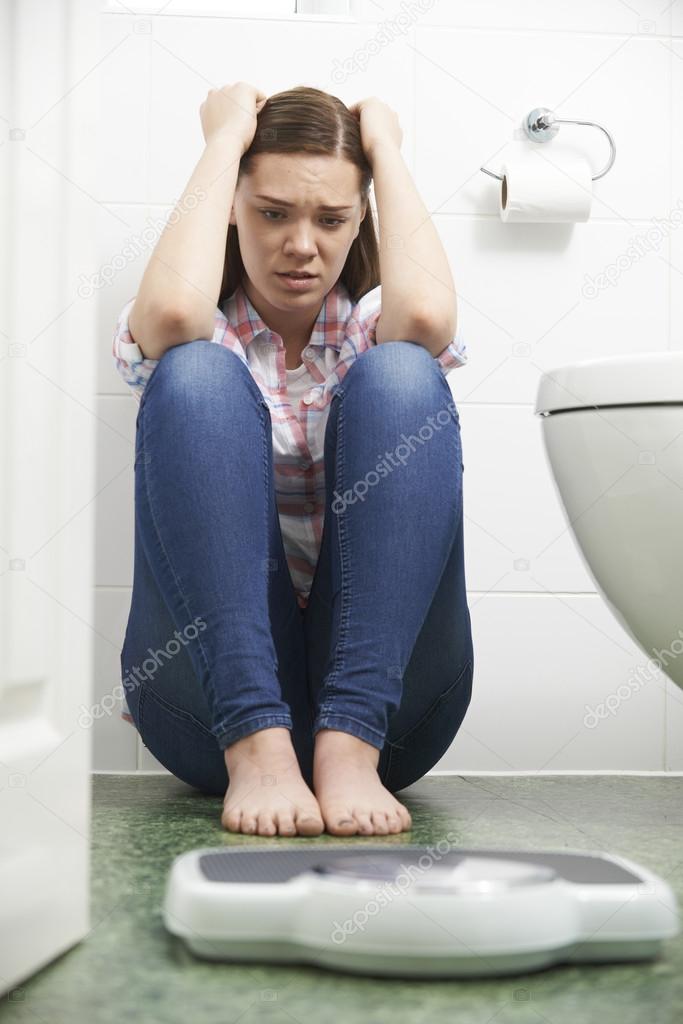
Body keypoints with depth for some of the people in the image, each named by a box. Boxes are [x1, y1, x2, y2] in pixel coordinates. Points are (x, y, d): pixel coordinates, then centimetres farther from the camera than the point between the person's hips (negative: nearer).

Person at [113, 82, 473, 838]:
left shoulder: (371, 328, 11)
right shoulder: (204, 333, 9)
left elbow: (427, 313, -15)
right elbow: (172, 310, -18)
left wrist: (385, 149, 0)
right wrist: (225, 140, -2)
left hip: (382, 696, 1)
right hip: (216, 694, 0)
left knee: (399, 376, -19)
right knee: (197, 376, -19)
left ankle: (350, 746, -28)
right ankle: (256, 748, -30)